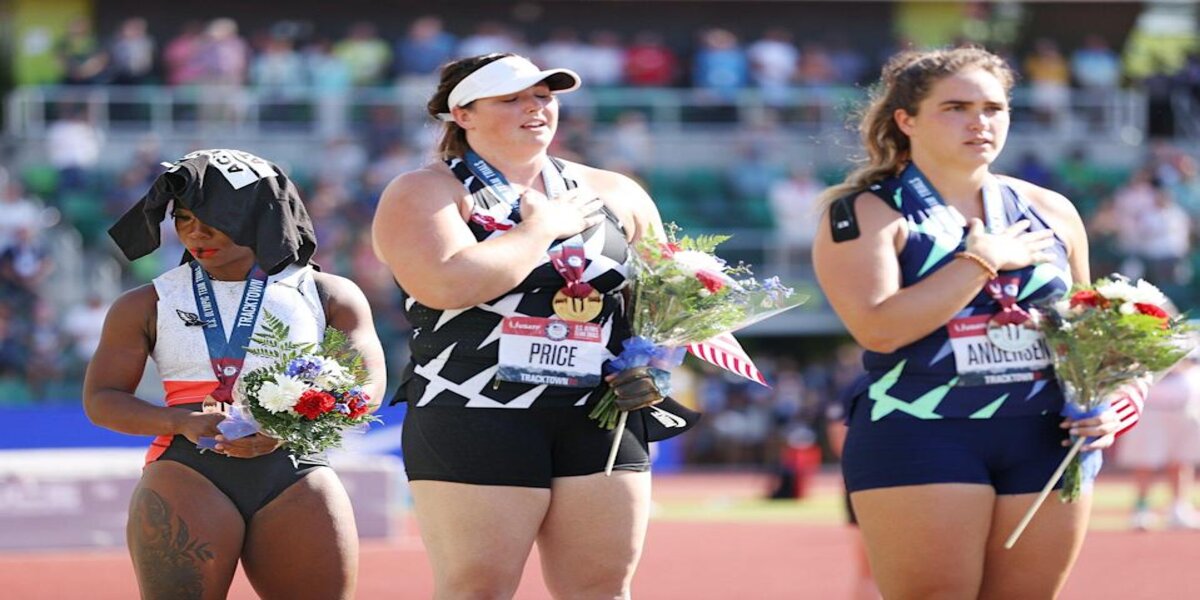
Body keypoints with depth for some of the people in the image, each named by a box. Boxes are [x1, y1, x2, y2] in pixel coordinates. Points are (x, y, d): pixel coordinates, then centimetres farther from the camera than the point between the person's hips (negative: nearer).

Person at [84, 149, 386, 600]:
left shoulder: (329, 296, 14)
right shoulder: (147, 306, 15)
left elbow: (367, 384, 5)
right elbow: (101, 399, 10)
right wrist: (184, 422, -10)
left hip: (296, 479, 1)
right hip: (187, 473, -1)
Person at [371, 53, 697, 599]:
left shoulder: (614, 195, 15)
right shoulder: (424, 195, -1)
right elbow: (446, 284, -20)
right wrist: (542, 227, -8)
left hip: (600, 423, 5)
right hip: (475, 418, -5)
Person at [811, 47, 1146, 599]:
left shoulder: (1051, 214, 13)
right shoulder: (866, 214, -3)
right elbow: (879, 327, -18)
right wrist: (982, 260, -13)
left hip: (1044, 442, 5)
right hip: (919, 439, -5)